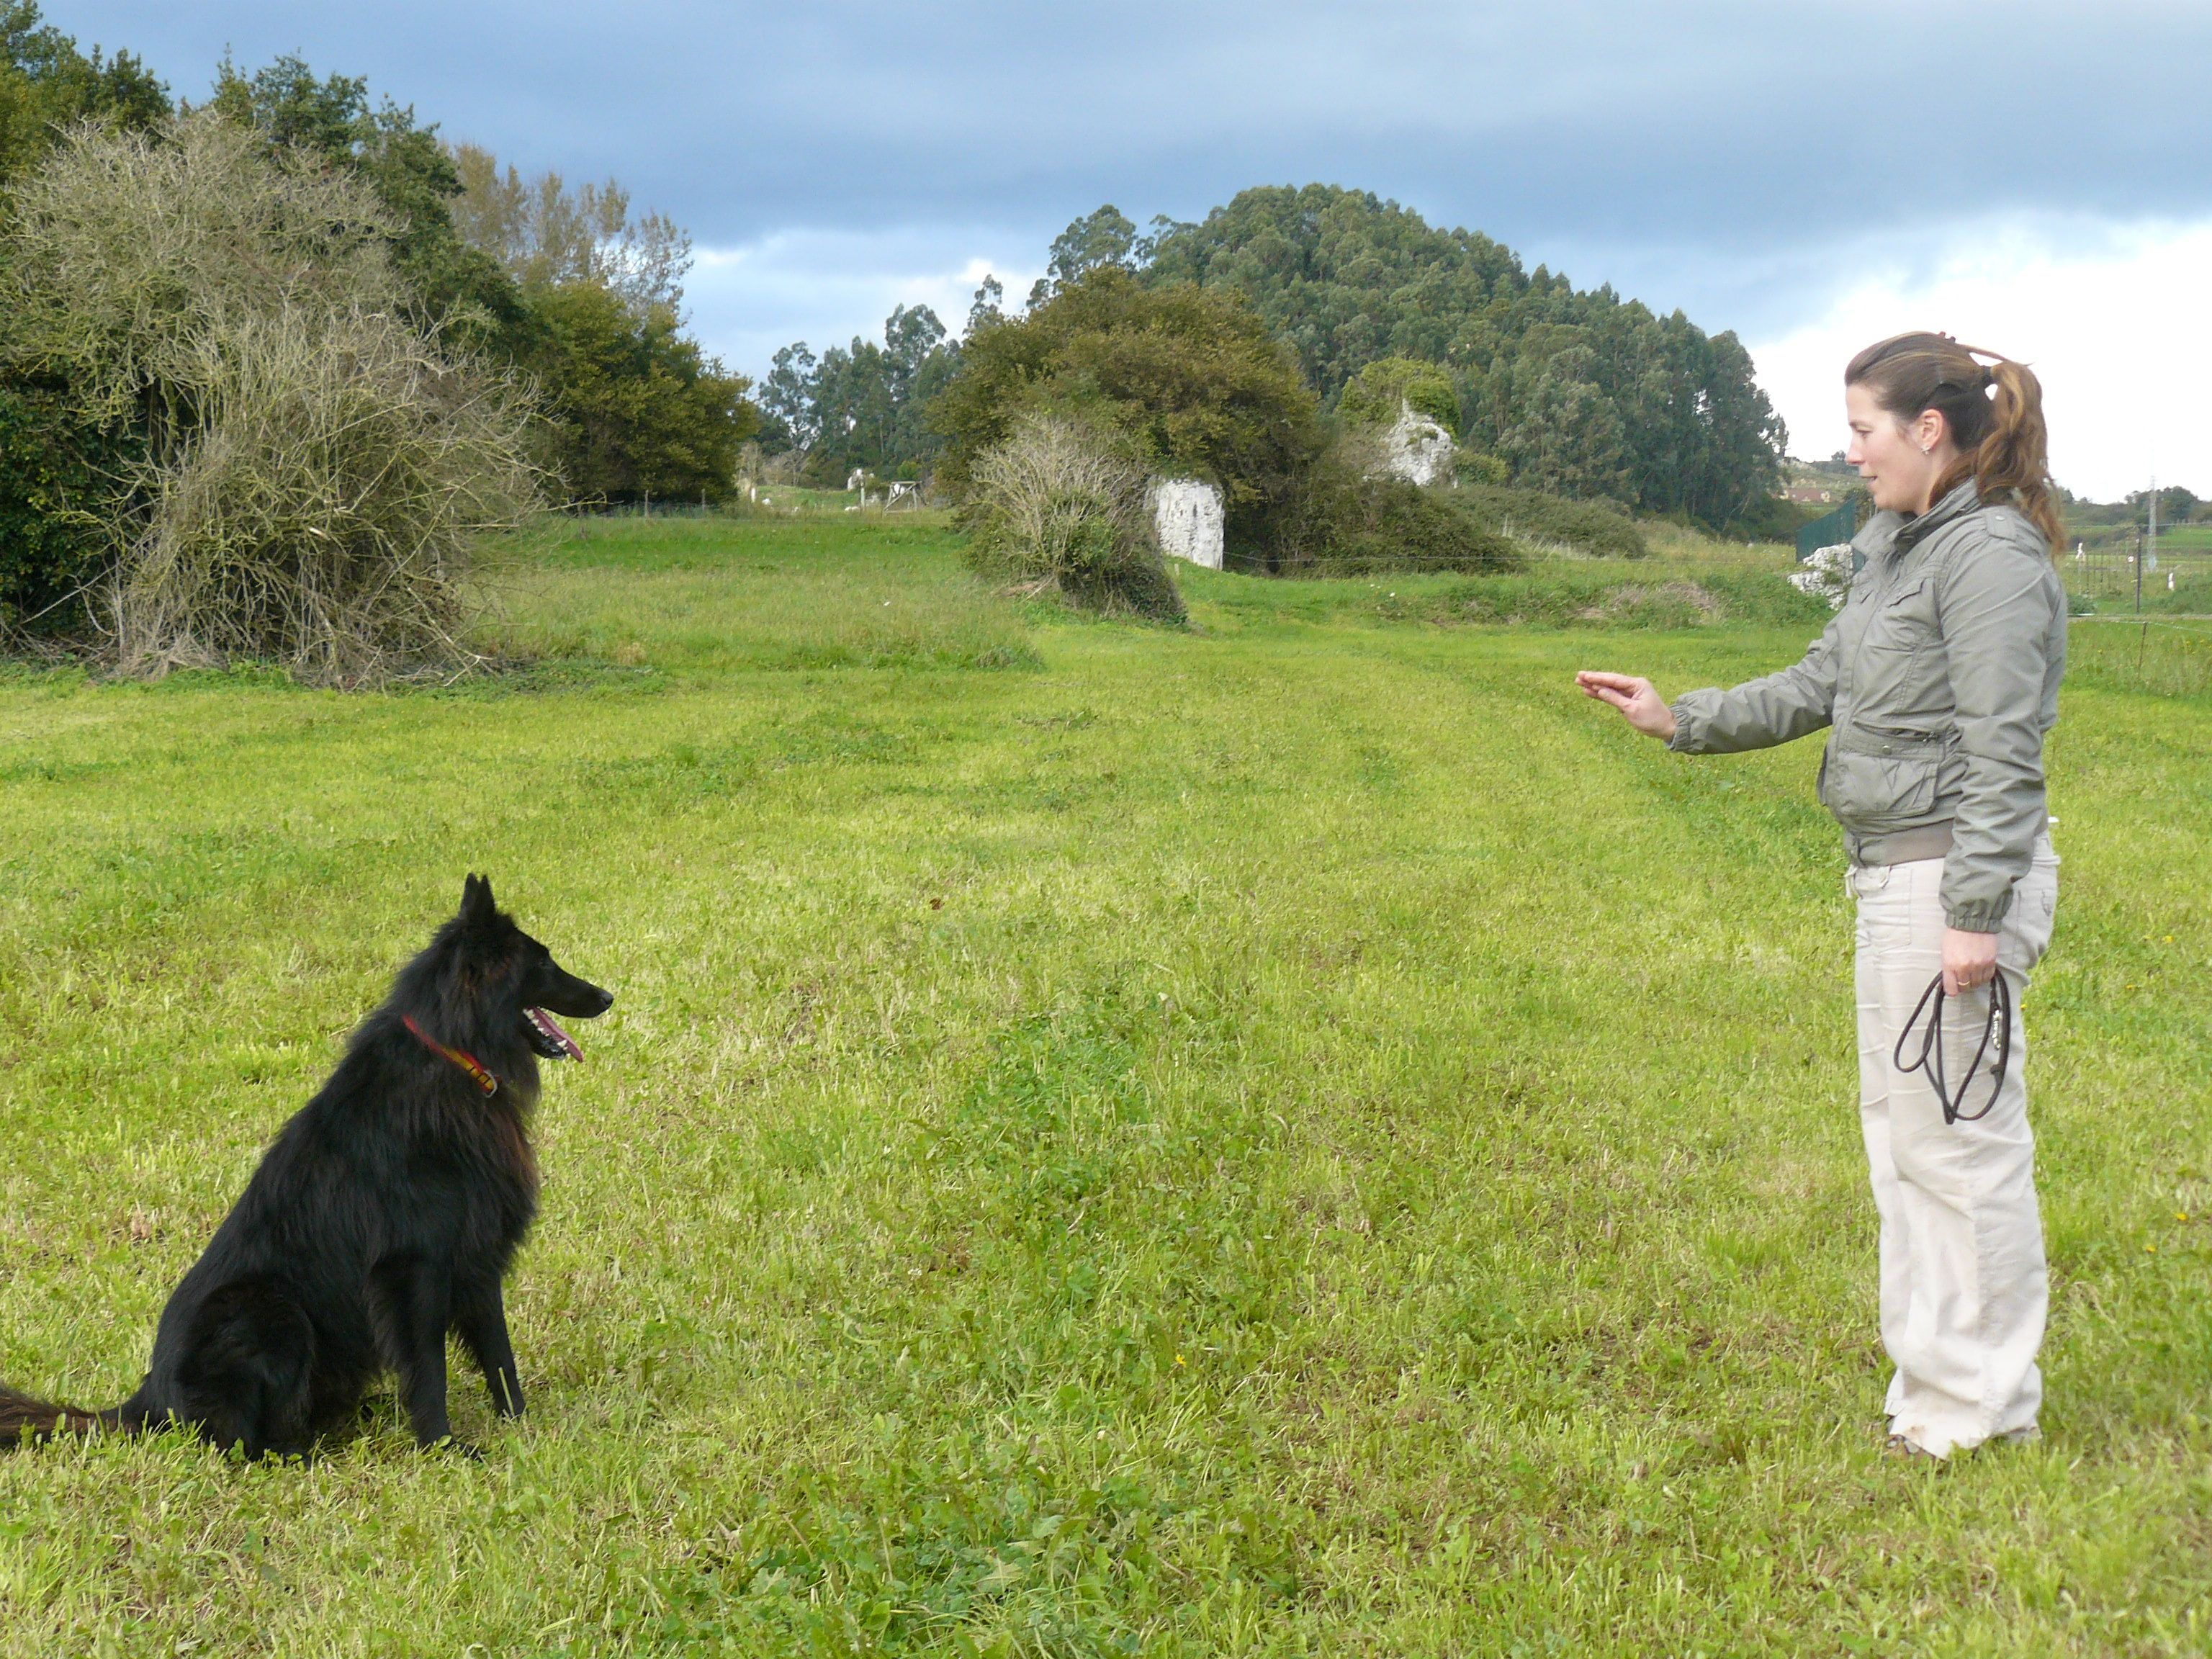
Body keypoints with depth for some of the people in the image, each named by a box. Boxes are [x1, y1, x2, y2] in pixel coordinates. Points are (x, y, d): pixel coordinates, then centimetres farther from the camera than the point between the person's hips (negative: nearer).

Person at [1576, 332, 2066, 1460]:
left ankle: (1983, 1405, 10)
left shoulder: (1992, 555, -15)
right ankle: (1933, 1368, 30)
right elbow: (1815, 689, 19)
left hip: (1955, 876, -10)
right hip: (1892, 875, 10)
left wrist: (1975, 914, -21)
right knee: (1898, 1124, 17)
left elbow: (2003, 752, -19)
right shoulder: (1898, 551, 14)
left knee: (1959, 1134, -3)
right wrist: (1678, 721, 14)